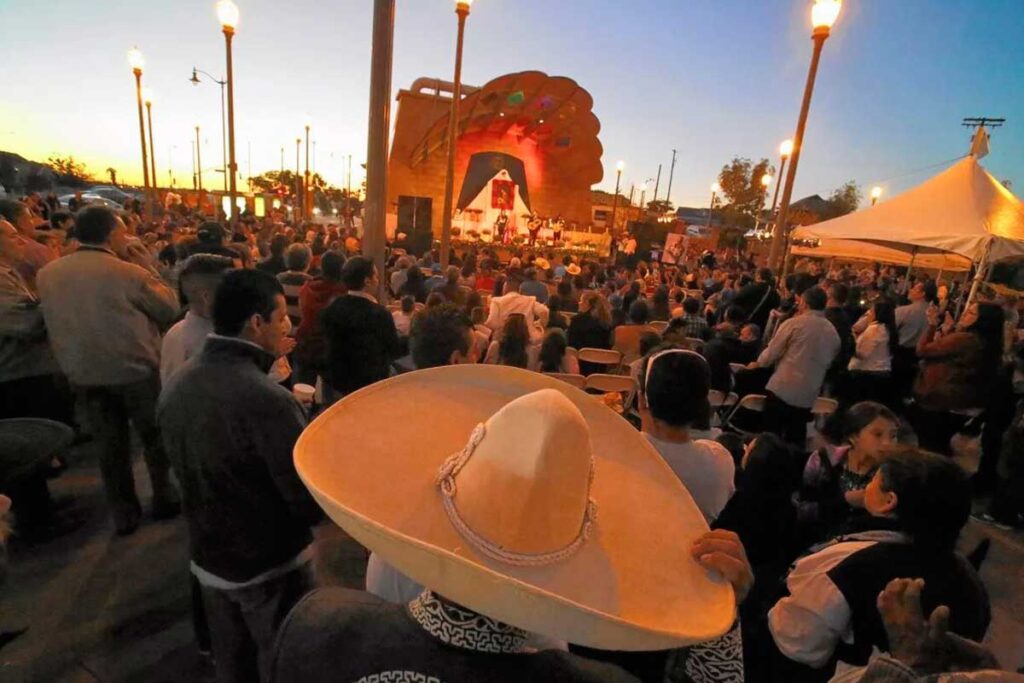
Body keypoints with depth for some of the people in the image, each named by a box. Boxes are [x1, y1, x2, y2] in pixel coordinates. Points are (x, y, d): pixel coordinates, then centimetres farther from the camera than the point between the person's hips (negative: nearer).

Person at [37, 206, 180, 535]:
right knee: (155, 436, 14)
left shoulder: (47, 274, 1)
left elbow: (55, 322, 11)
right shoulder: (129, 273, -18)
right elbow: (170, 309, -7)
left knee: (110, 444, 14)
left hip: (83, 374, 5)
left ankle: (124, 513, 24)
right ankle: (164, 498, 27)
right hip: (136, 370, -4)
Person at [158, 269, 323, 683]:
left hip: (207, 558, 7)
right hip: (271, 566, -6)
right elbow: (311, 504, -26)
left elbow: (188, 469, 8)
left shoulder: (175, 387, -6)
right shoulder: (268, 400, -31)